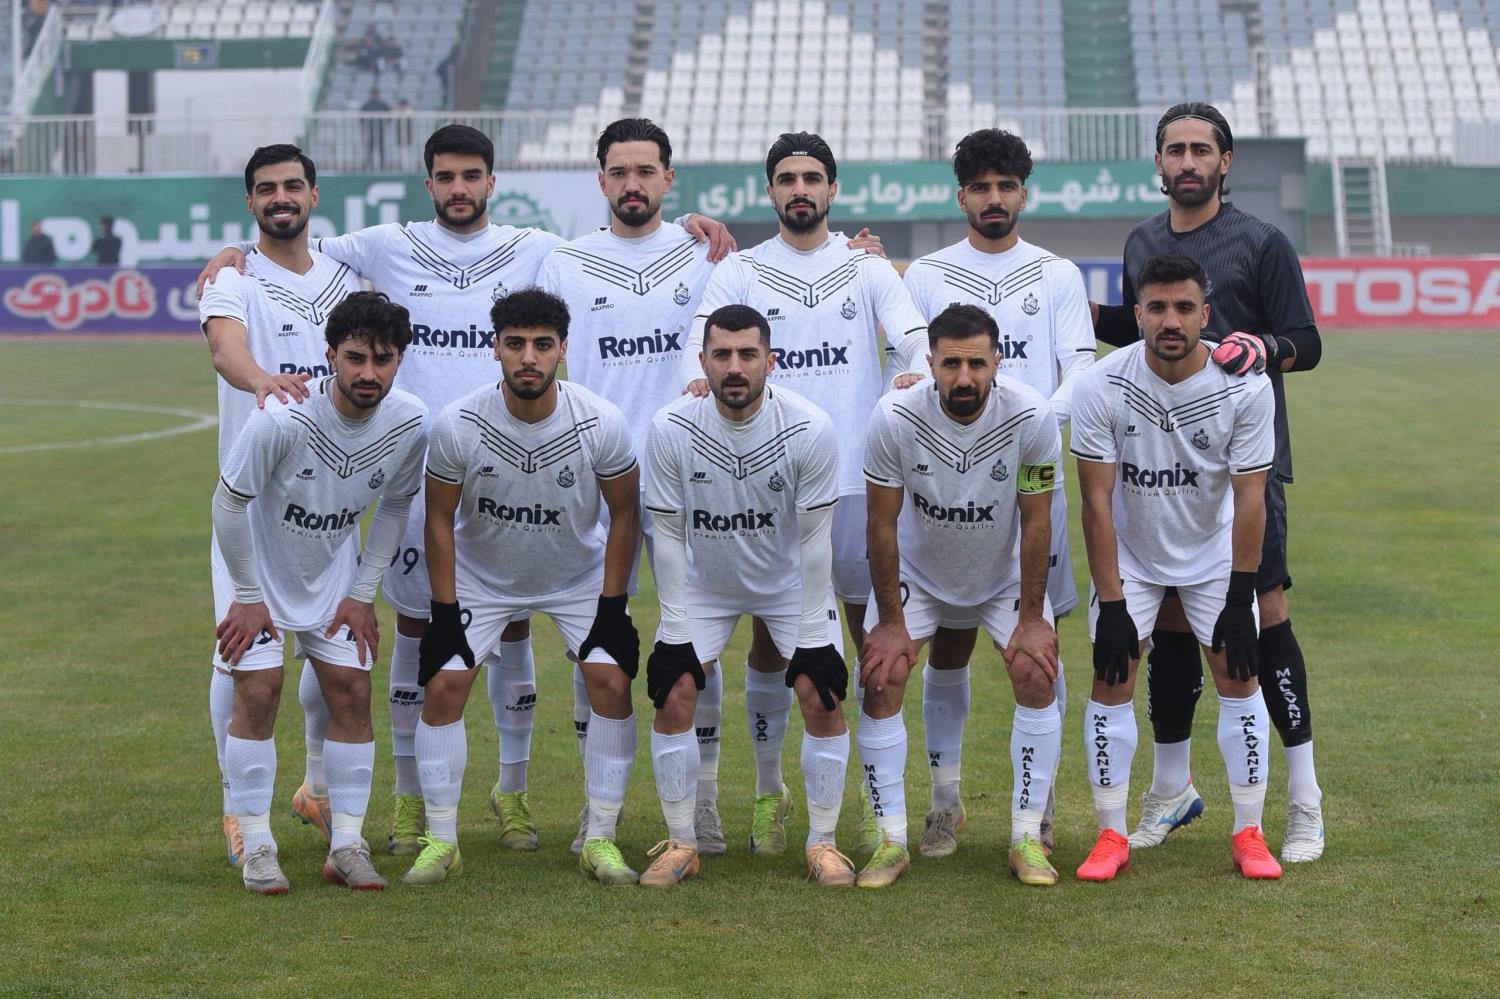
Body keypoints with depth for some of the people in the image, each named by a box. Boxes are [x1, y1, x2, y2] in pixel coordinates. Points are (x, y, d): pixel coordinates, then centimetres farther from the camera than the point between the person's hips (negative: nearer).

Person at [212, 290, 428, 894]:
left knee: (351, 690, -2)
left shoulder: (410, 423, -18)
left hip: (334, 573, 4)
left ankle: (347, 846, 7)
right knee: (258, 691, -11)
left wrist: (363, 594, 0)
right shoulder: (283, 417, -32)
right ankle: (257, 849, 0)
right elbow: (229, 502, -19)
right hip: (260, 565, -4)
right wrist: (248, 595, -12)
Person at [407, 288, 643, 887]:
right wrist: (444, 609, -12)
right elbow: (439, 519, -10)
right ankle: (441, 842, 1)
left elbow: (624, 512, -9)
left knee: (612, 682, -14)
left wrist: (612, 603, -11)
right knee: (443, 686, -12)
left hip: (580, 576, 0)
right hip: (480, 576, 0)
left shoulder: (601, 424, -24)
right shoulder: (457, 425, -25)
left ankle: (600, 839, -1)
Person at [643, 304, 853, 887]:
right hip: (704, 582, 1)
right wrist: (676, 626, -14)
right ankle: (680, 844, 4)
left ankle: (822, 842, 4)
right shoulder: (670, 430, -23)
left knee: (821, 699, -11)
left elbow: (814, 537, -17)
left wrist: (811, 630, -16)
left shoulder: (810, 430, -26)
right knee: (674, 698, -10)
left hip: (789, 581, -1)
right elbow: (669, 534, -14)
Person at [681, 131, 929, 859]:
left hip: (859, 473, 0)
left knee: (872, 628, 2)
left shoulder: (869, 268, 8)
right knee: (770, 634, 4)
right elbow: (706, 333, -8)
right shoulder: (740, 271, 7)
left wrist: (920, 372, -29)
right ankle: (768, 792, 17)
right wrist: (699, 376, -31)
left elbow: (912, 334, -5)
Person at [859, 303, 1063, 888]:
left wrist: (1032, 617, -13)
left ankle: (1027, 836, -2)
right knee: (881, 681, -13)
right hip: (916, 574, 0)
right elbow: (882, 525, -16)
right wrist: (890, 621, -13)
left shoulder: (1030, 416, -27)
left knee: (1036, 676, -14)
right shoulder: (895, 418, -28)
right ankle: (892, 841, -3)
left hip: (1004, 573, 0)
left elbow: (1035, 522, -16)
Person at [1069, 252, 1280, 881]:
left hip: (1215, 555, 1)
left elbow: (1249, 500, -15)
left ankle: (1249, 834, 6)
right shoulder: (1101, 387, -23)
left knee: (1239, 676, -5)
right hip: (1129, 555, 0)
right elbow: (1096, 501, -19)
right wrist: (1110, 604, -20)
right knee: (1111, 681, -8)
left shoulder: (1246, 387, -21)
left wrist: (1239, 601, -16)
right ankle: (1111, 836, 3)